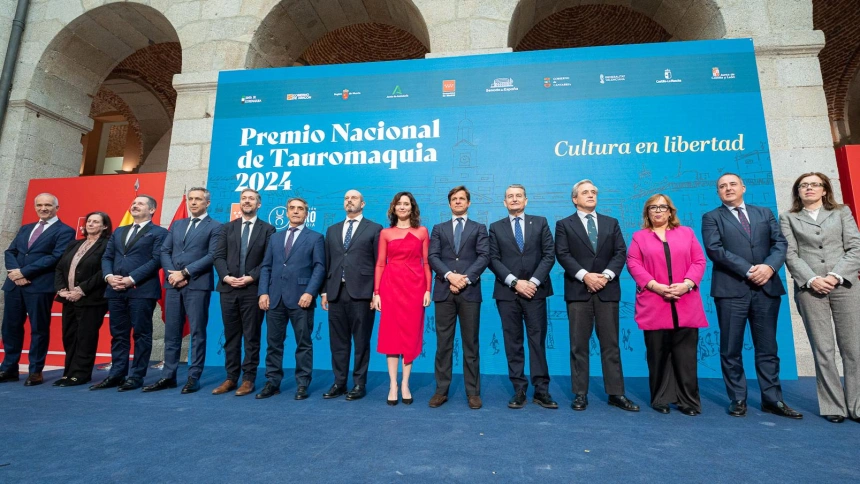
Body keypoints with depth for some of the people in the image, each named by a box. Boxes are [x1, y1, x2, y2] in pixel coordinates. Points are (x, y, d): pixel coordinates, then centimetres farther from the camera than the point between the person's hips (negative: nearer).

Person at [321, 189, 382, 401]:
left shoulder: (374, 229, 3)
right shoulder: (332, 230, 17)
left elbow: (379, 263, -2)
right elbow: (327, 263, 15)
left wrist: (377, 292, -8)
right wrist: (324, 291, 10)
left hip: (361, 292, -4)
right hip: (336, 292, 5)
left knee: (361, 341, 4)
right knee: (338, 341, 10)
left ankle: (359, 384, 16)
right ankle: (339, 383, 22)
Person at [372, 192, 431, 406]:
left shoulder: (422, 232, 8)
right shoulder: (385, 233, 8)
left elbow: (426, 263, 5)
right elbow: (380, 264, 5)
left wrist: (428, 290, -4)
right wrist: (376, 292, -2)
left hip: (415, 286, 0)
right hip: (391, 286, 0)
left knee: (411, 334, 3)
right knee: (391, 333, 1)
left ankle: (405, 384, 13)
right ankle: (393, 385, 9)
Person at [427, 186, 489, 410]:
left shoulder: (479, 228, 12)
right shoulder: (439, 229, 15)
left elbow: (484, 257, -1)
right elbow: (432, 256, 2)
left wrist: (466, 278, -14)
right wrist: (449, 275, -14)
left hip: (470, 291, -1)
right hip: (444, 291, 1)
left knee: (471, 344, 4)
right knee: (443, 343, 5)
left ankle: (473, 392, 13)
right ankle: (441, 390, 14)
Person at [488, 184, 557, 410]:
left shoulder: (540, 222, 9)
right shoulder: (496, 228, 10)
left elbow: (549, 255, 1)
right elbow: (493, 260, 1)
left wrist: (533, 282, -10)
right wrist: (515, 282, -11)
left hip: (535, 290, 0)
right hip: (507, 292, 1)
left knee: (538, 341, 3)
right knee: (513, 343, 4)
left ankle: (541, 391, 10)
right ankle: (519, 391, 11)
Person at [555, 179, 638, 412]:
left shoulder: (611, 223, 15)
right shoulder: (564, 225, 7)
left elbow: (621, 253, 5)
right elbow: (563, 255, -4)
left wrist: (606, 275, -11)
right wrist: (585, 275, -16)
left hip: (607, 290, 2)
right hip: (578, 291, -2)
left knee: (610, 344, 6)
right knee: (579, 345, 2)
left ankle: (616, 393, 14)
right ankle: (580, 393, 11)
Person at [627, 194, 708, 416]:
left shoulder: (687, 233, 15)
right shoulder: (639, 237, 11)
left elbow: (699, 261, 6)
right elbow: (633, 264, -1)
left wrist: (686, 284, -10)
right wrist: (655, 286, -13)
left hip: (686, 306, 1)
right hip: (654, 305, -1)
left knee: (686, 355, 2)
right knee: (658, 354, 3)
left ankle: (688, 401, 12)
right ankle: (661, 399, 14)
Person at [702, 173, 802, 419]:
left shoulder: (765, 213, 17)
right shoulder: (711, 217, 5)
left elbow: (780, 243, 6)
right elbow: (714, 250, -8)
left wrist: (769, 266, -13)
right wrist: (749, 270, -15)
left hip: (767, 288, 3)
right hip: (731, 290, -3)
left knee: (767, 348, 9)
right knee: (731, 349, 2)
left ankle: (772, 400, 18)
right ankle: (738, 400, 12)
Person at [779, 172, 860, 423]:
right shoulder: (788, 218, 10)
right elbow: (790, 255, 1)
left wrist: (836, 276, -10)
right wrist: (812, 279, -12)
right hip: (810, 288, -1)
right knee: (823, 349, 0)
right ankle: (833, 406, 7)